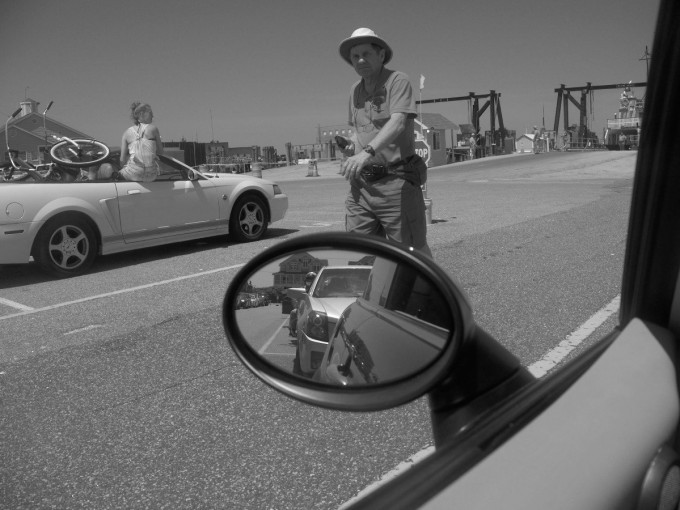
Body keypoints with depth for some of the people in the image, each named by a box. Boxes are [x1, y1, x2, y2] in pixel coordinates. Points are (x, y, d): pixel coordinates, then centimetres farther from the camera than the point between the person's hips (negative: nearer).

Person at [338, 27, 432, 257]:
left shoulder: (397, 81, -5)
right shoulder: (355, 90, 16)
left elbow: (398, 123, -21)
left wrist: (367, 152, -36)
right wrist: (351, 147, 4)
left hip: (395, 181, -6)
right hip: (361, 183, 6)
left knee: (414, 252, -1)